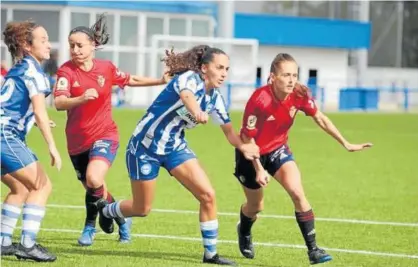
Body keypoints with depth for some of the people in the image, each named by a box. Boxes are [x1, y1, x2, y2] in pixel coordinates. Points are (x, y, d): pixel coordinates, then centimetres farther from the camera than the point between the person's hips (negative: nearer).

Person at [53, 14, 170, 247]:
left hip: (104, 135, -1)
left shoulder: (107, 68, -3)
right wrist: (81, 98, -43)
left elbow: (131, 80, 17)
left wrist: (162, 80, 13)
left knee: (94, 179, -25)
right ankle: (120, 218, 39)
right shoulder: (67, 70, -11)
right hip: (77, 140, 1)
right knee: (91, 186, 13)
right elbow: (59, 103, -25)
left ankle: (91, 225, -1)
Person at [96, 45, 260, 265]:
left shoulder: (214, 98, -1)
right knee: (141, 210, 6)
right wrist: (197, 112, -71)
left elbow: (229, 131, 1)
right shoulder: (190, 78, -23)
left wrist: (243, 146, -23)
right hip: (145, 146, -6)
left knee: (207, 195, -10)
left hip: (175, 146, 6)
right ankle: (104, 210, 38)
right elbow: (186, 95, -47)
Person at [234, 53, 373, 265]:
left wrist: (346, 144, -4)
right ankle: (244, 233, 50)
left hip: (277, 149, 3)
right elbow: (247, 138, -22)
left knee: (297, 193, -18)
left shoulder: (299, 94, -19)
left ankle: (313, 250, -13)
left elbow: (320, 119, -4)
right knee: (255, 206, 13)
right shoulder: (260, 100, -33)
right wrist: (258, 169, -22)